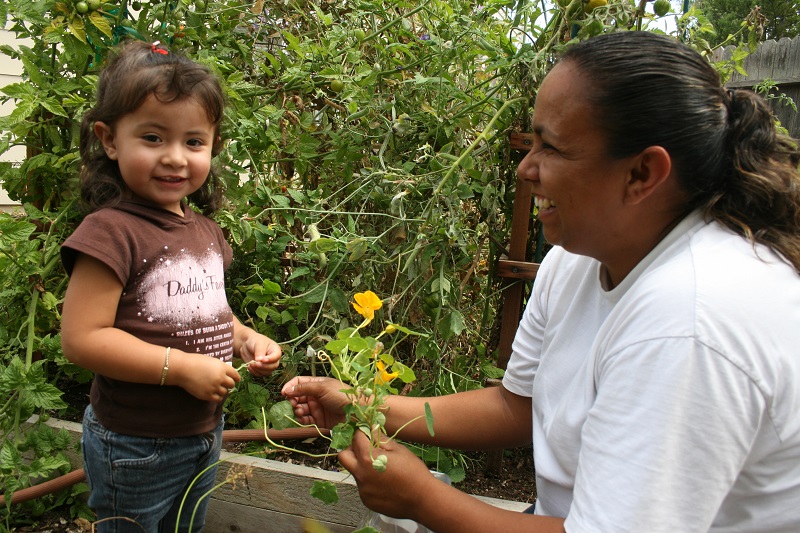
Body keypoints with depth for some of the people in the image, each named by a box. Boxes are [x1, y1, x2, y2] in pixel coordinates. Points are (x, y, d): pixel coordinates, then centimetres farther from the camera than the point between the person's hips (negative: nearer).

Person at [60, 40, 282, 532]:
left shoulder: (205, 231, 4)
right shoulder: (112, 231, -22)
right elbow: (82, 338, -24)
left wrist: (245, 338, -1)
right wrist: (182, 367, -25)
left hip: (204, 436, 8)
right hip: (135, 450, -7)